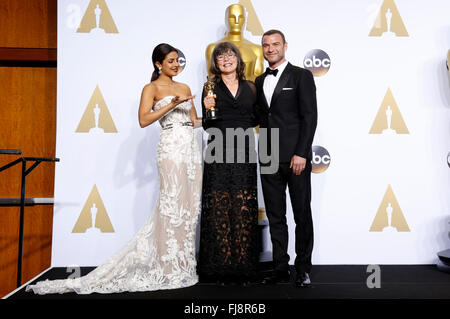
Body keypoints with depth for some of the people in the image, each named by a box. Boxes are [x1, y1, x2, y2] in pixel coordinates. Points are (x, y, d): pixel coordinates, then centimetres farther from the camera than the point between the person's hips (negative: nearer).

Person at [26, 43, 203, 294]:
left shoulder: (185, 88, 20)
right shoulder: (152, 88, 1)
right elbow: (144, 120, -14)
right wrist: (172, 104, -18)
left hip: (192, 148, 6)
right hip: (172, 148, -6)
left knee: (190, 205, 5)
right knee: (173, 204, -8)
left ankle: (184, 265, 15)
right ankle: (169, 269, 0)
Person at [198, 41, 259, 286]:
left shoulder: (250, 87, 12)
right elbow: (206, 126, 3)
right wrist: (207, 109, -13)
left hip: (244, 154, 2)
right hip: (219, 155, -2)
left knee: (244, 209, 2)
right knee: (219, 209, -2)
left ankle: (243, 266, 11)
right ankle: (220, 268, 6)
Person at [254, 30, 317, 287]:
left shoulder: (301, 75, -1)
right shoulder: (260, 81, 16)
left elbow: (310, 116, -8)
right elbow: (262, 116, 16)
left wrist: (301, 153, -15)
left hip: (295, 157, -5)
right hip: (269, 159, 5)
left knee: (302, 214, 3)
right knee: (275, 216, 8)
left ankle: (304, 268, 15)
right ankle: (281, 267, 17)